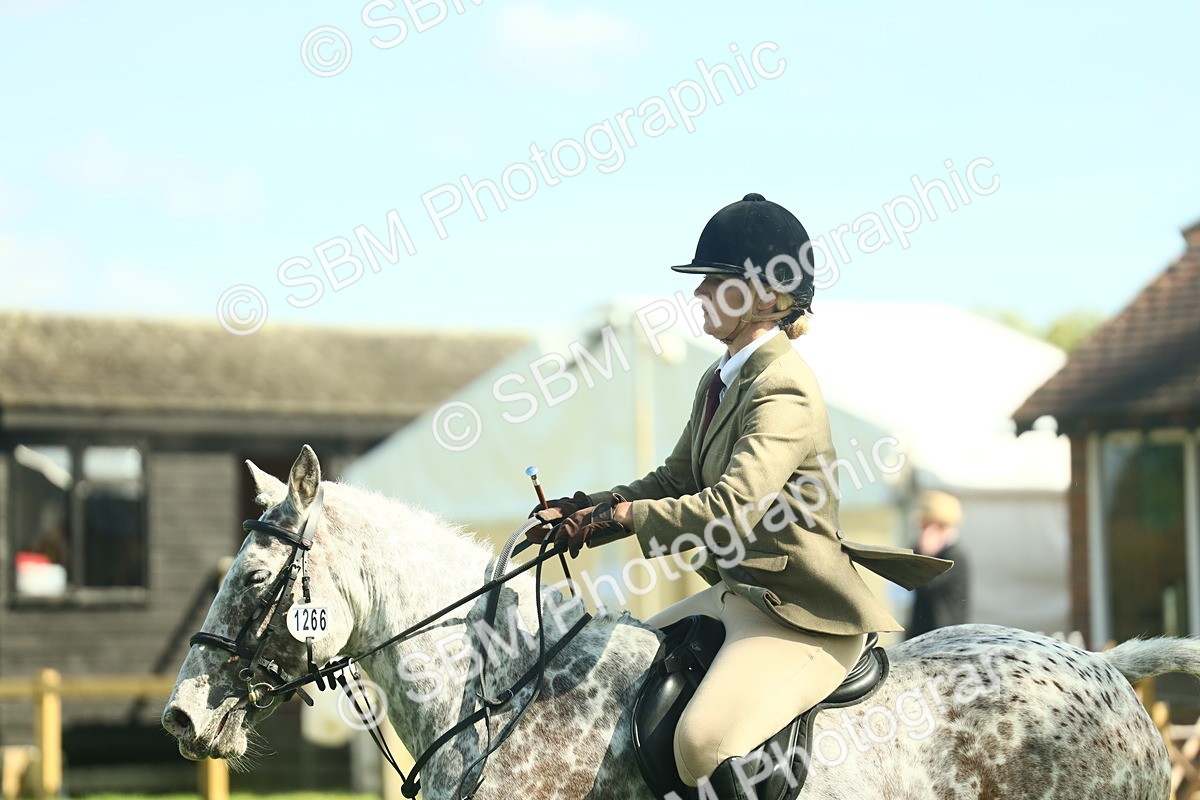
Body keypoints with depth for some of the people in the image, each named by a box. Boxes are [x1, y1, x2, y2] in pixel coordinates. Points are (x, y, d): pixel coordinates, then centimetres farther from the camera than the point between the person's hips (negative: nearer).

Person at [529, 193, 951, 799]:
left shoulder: (783, 388, -20)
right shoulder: (720, 380, 11)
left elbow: (733, 506, -31)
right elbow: (675, 481, 15)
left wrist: (619, 515, -27)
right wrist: (587, 509, 0)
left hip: (800, 618, -11)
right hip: (734, 593, 11)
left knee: (701, 742, -30)